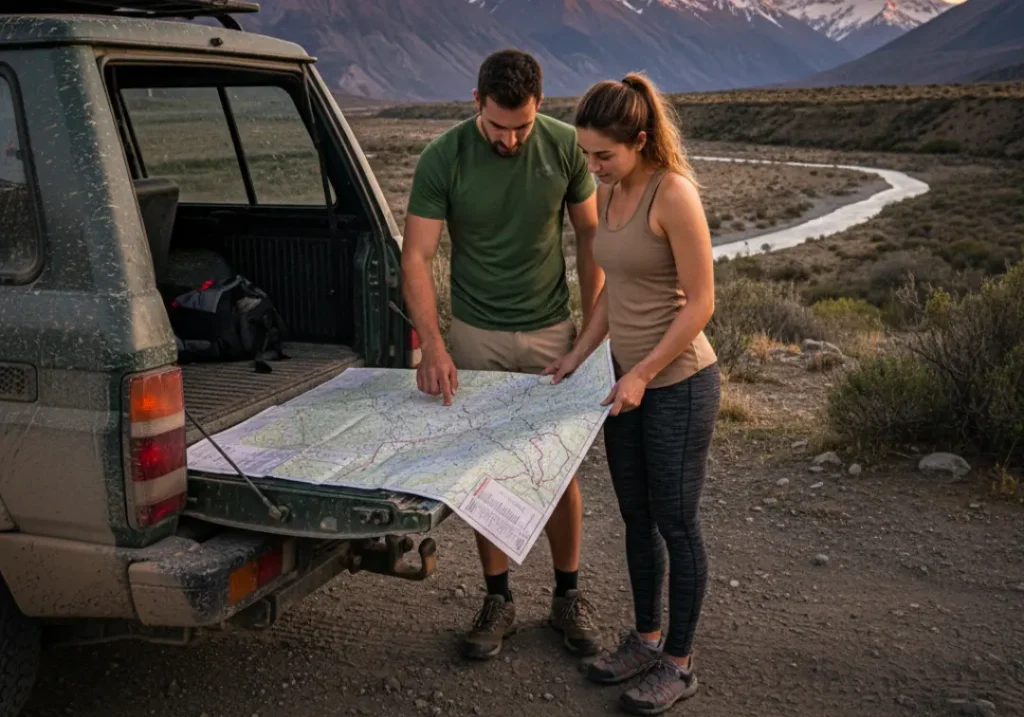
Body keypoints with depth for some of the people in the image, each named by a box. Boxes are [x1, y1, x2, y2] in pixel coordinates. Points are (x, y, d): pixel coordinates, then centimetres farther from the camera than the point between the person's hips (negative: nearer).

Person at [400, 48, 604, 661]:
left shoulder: (565, 146, -8)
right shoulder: (443, 159, -12)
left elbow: (589, 235, 2)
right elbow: (417, 256, -13)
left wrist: (593, 328, -1)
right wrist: (434, 346, -25)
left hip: (550, 331, 1)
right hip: (476, 335, 0)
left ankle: (569, 597, 25)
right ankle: (499, 600, 23)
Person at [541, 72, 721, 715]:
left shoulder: (673, 195, -19)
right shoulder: (610, 192, 6)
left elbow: (700, 302, -18)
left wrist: (642, 375, -18)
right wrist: (580, 355, 9)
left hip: (678, 385, -8)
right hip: (629, 379, 8)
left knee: (676, 525, 5)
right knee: (636, 518, 17)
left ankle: (679, 663, 22)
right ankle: (647, 638, 35)